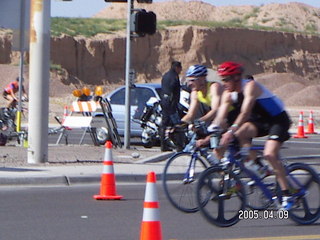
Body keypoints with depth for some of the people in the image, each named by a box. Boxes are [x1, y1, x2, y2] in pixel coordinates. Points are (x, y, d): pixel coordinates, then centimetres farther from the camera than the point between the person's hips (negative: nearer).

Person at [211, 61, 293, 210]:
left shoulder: (250, 86, -26)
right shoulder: (228, 94, -4)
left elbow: (245, 112, -38)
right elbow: (220, 117, -10)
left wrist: (231, 131, -50)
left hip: (278, 119, -7)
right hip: (260, 121, 7)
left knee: (269, 154, -25)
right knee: (239, 134, -22)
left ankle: (286, 195, -18)